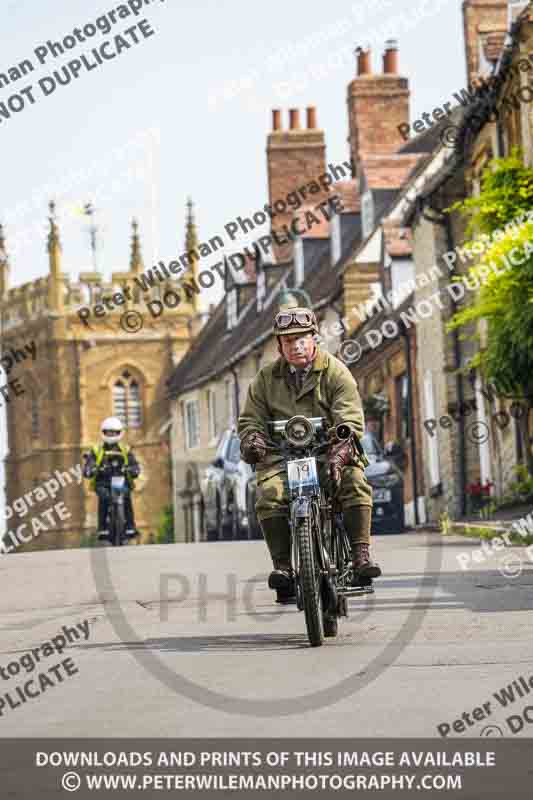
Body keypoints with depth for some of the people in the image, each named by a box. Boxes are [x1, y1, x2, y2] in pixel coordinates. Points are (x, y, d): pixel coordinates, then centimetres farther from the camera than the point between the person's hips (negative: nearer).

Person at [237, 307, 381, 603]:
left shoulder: (335, 372, 2)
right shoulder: (266, 378, 13)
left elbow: (351, 420, -8)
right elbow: (251, 418, 13)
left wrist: (337, 455, -25)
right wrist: (252, 440, -13)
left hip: (330, 451, -2)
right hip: (282, 455, 2)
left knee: (355, 483, -30)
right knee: (269, 496, -27)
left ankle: (361, 554, -25)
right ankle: (282, 565, -21)